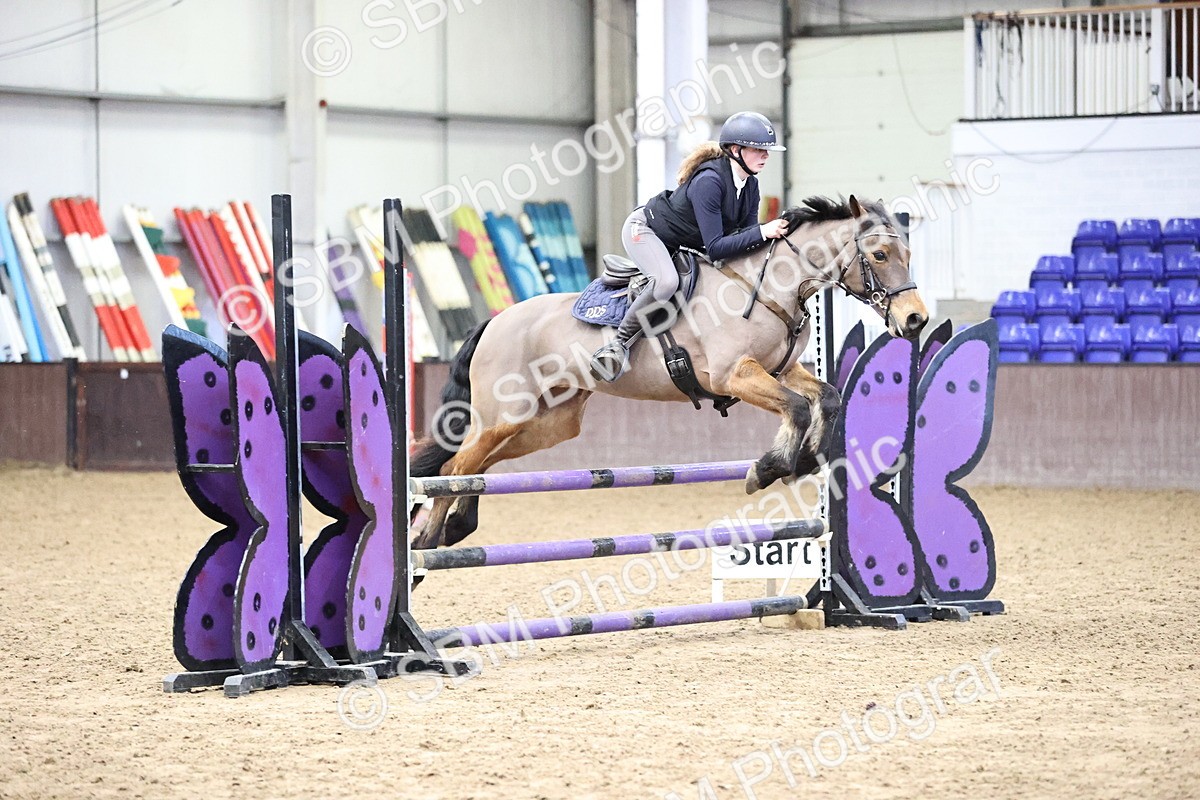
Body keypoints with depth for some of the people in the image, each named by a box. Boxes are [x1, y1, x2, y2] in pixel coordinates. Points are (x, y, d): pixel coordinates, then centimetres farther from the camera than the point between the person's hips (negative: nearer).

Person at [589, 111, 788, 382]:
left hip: (682, 245, 9)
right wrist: (761, 232, -42)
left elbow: (745, 238, -4)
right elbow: (715, 248, -36)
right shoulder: (709, 182, -33)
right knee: (667, 281, -37)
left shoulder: (750, 186, -7)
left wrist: (772, 232, -23)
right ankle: (619, 344, -26)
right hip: (644, 229, -9)